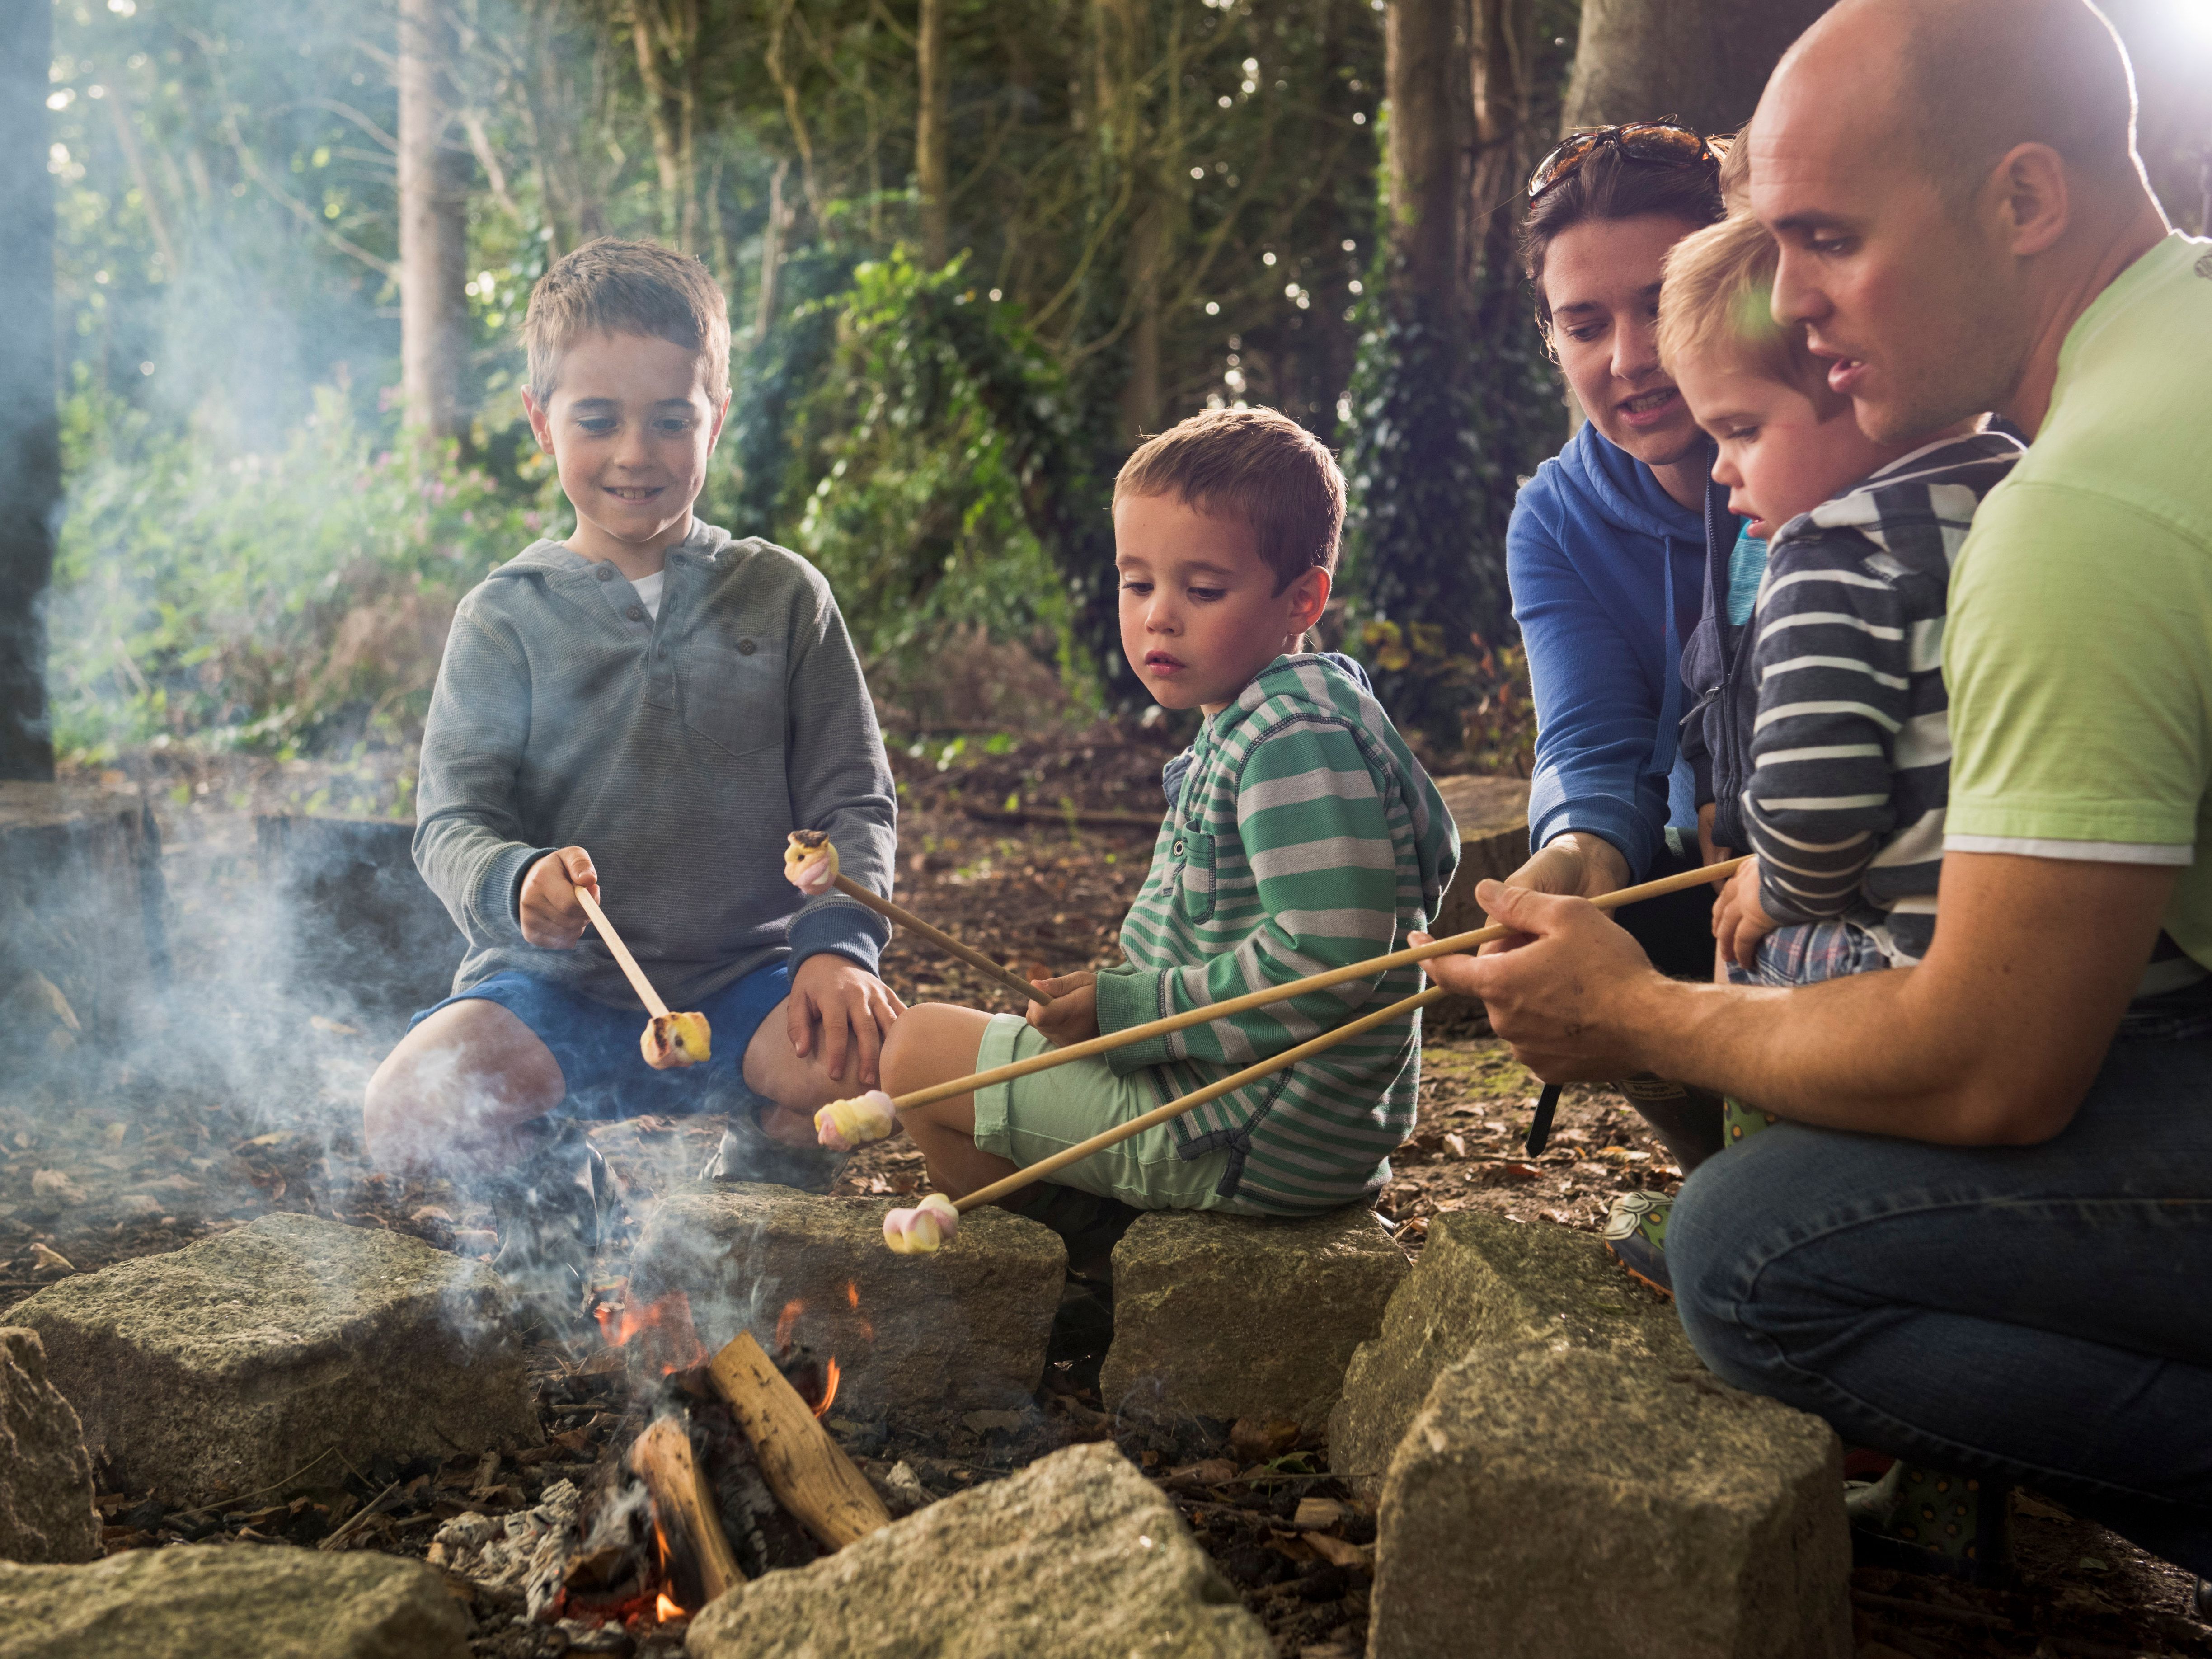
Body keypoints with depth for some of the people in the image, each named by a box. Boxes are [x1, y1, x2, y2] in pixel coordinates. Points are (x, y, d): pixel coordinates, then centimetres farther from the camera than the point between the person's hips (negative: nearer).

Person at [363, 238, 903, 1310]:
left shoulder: (783, 599, 8)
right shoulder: (509, 616, 5)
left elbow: (853, 800, 7)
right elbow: (452, 820, 0)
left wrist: (837, 944, -11)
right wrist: (516, 882, -24)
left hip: (744, 988, 1)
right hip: (555, 991, 0)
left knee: (871, 1055, -31)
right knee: (410, 1114, -29)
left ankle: (765, 1165, 4)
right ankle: (542, 1181, 6)